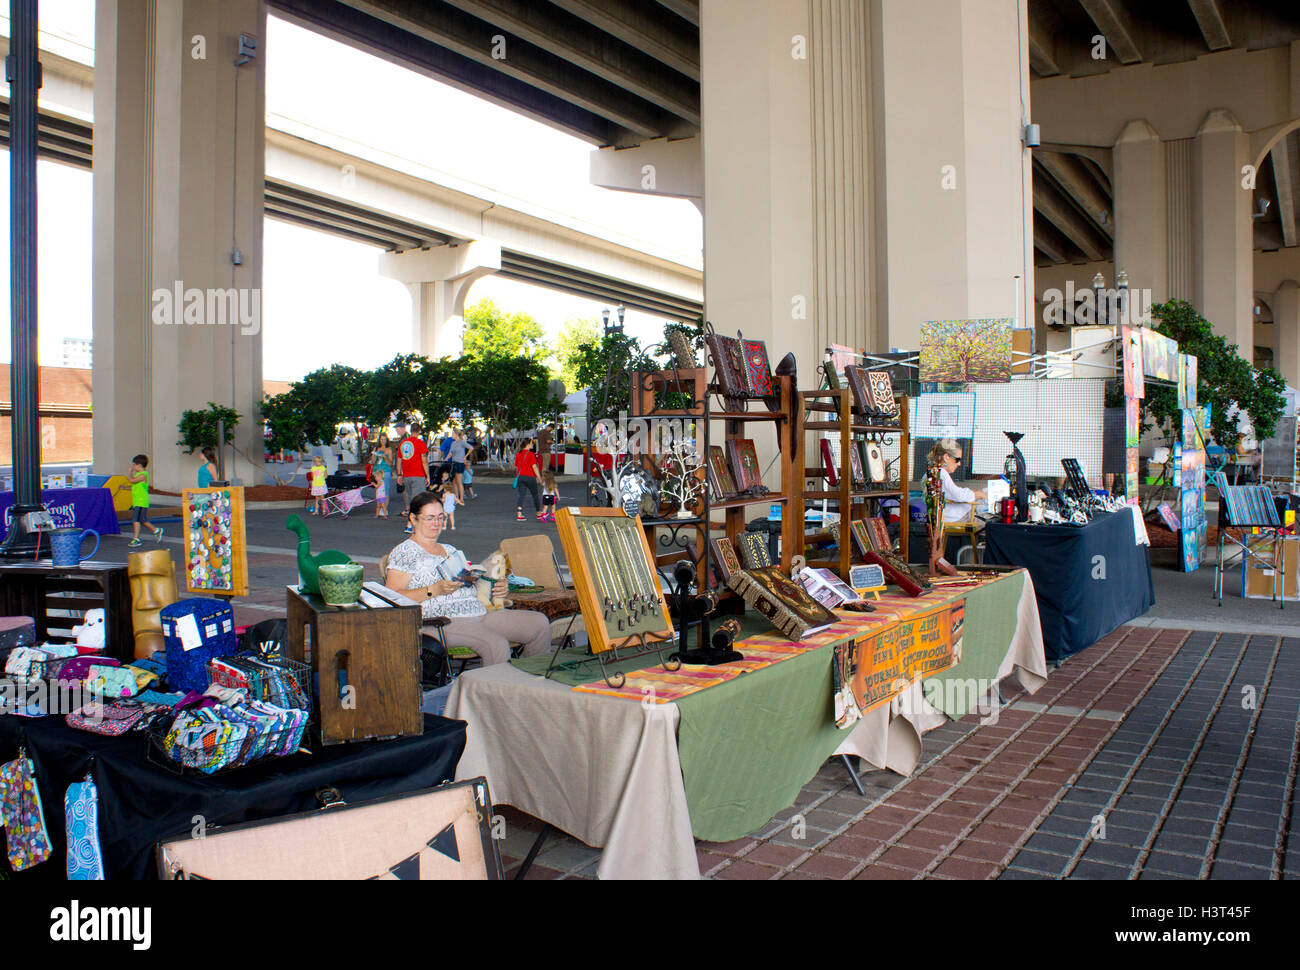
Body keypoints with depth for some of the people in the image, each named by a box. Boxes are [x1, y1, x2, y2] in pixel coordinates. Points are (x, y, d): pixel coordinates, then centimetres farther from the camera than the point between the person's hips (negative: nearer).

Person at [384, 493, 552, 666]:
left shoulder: (451, 551, 28)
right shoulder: (403, 553, 5)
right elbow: (393, 597, -7)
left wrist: (500, 587, 8)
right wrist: (435, 590, -18)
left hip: (481, 613, 7)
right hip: (444, 621, -7)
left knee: (539, 623, -10)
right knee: (497, 643, -35)